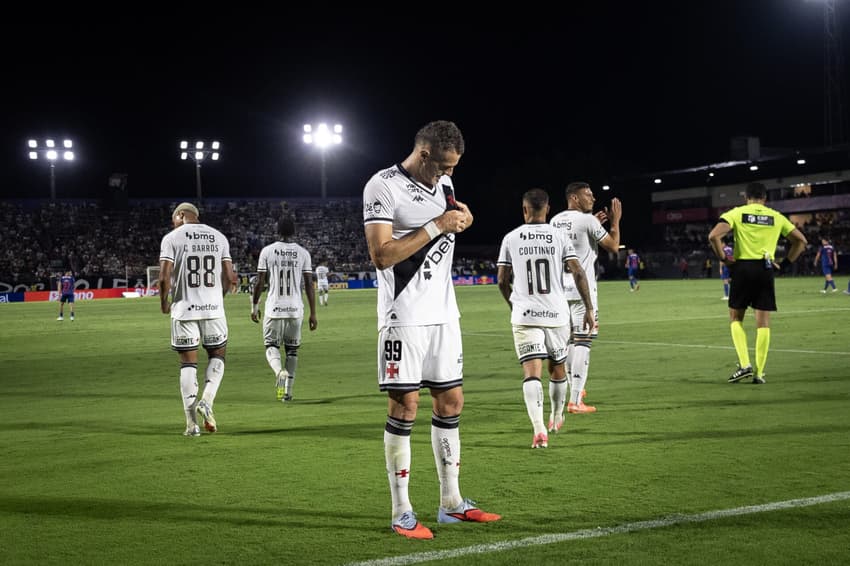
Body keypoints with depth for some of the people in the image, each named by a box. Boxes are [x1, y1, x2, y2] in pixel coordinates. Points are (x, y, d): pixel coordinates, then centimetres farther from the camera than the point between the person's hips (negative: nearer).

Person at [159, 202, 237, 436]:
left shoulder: (172, 238, -2)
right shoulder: (218, 237, 7)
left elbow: (164, 276, -11)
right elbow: (230, 277, 3)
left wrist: (164, 302, 5)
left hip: (184, 309, -2)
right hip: (213, 307, 2)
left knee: (188, 363, 5)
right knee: (217, 356, 19)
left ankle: (192, 423, 2)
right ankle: (207, 401, -3)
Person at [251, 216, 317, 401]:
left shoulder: (267, 251, -1)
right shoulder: (303, 253, 2)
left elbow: (260, 282, -1)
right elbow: (309, 285, 0)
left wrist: (255, 306, 12)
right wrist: (313, 314, 5)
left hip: (274, 308, -1)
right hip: (295, 309, 2)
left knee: (271, 346, 9)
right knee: (292, 349, 14)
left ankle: (279, 371, -23)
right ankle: (288, 391, 13)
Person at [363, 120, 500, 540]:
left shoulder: (443, 182, 10)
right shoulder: (383, 186, -13)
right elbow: (381, 255, -20)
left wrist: (460, 213, 6)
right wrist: (436, 226, -21)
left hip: (444, 312, 8)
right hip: (404, 316, -8)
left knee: (450, 402, 9)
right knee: (404, 407, -4)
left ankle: (451, 503, 19)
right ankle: (402, 514, 3)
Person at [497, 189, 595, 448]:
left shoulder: (511, 238, 3)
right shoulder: (559, 237, 2)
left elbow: (502, 280, 6)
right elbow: (578, 273, -5)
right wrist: (589, 308, 1)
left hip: (524, 316, -1)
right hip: (557, 314, 1)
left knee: (531, 371, -8)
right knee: (557, 368, 20)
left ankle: (539, 429, -25)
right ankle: (556, 418, 39)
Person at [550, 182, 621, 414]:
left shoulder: (555, 221, 11)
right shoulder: (587, 220, -10)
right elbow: (613, 246, -2)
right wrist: (615, 221, 10)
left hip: (559, 288, 7)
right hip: (581, 289, -7)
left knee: (568, 340, 19)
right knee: (582, 342, -5)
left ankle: (575, 390, 33)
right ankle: (575, 401, -8)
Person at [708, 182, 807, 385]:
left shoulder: (736, 213, 2)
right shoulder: (776, 217, 10)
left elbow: (714, 236, -13)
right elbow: (801, 240, 12)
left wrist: (723, 258, -2)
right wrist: (786, 263, 14)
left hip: (742, 268, -2)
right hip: (766, 269, 2)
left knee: (736, 318, 12)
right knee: (763, 322, 5)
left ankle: (744, 364, -2)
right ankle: (759, 373, 5)